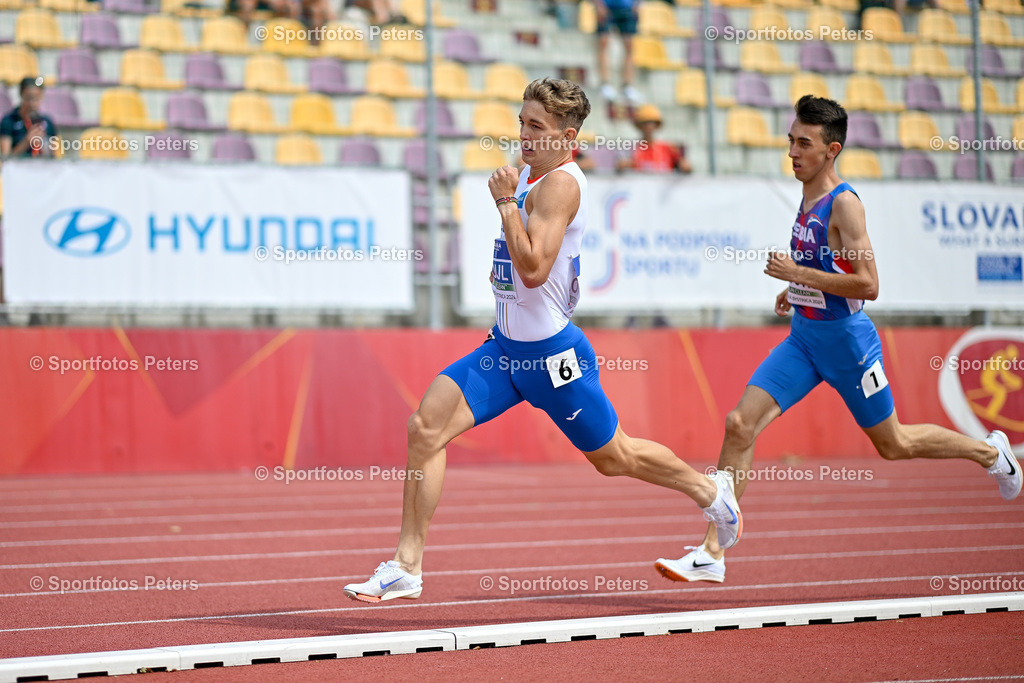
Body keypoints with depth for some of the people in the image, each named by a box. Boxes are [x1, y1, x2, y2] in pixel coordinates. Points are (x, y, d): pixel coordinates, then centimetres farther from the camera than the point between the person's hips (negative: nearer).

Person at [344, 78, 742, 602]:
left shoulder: (560, 183, -18)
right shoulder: (528, 173, 10)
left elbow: (533, 269, -28)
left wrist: (505, 201, -23)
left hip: (550, 352, -8)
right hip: (505, 345, 8)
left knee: (614, 457, 9)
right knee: (426, 427, -9)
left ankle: (710, 490, 36)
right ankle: (407, 566, -6)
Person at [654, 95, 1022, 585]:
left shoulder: (844, 204, -18)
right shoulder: (808, 200, 8)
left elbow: (867, 285, -24)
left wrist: (799, 273, -24)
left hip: (845, 340, -7)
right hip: (803, 338, 7)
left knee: (892, 444, 10)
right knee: (740, 424, -9)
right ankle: (712, 555, -9)